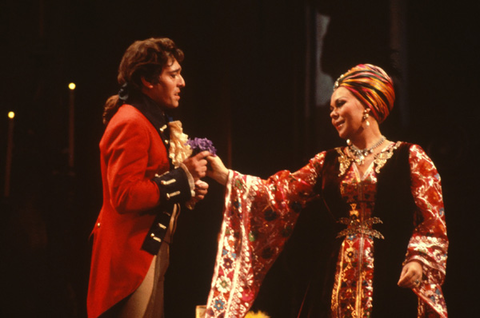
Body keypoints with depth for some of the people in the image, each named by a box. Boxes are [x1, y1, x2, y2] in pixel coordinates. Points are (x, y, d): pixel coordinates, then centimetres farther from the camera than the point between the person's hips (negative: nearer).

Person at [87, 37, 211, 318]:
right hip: (132, 254, -10)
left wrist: (186, 190, 6)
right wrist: (182, 177, -19)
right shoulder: (131, 123, -15)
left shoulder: (153, 122, 18)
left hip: (152, 250, 10)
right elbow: (125, 196, -23)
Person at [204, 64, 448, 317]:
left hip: (392, 282, -4)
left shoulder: (410, 158, 1)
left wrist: (418, 259, -20)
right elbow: (278, 194, 7)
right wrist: (226, 176, -1)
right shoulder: (328, 163, 14)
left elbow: (433, 223, -4)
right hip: (336, 284, 4)